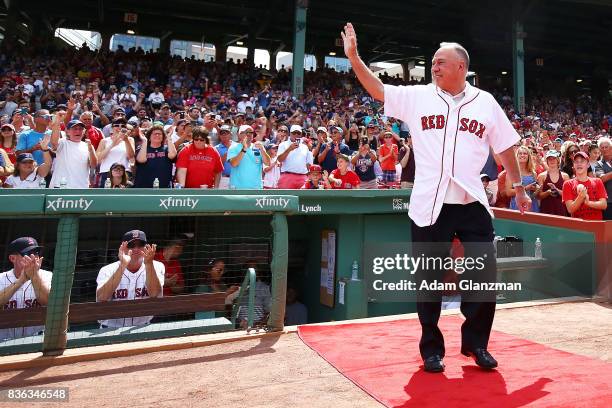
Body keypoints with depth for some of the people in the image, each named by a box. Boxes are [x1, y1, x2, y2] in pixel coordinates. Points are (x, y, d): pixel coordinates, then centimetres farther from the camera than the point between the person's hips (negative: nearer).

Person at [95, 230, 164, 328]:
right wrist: (122, 266, -28)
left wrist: (149, 264, -30)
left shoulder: (156, 267, -2)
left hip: (142, 328, 1)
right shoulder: (107, 270, -4)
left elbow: (155, 295, -18)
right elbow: (101, 299, -21)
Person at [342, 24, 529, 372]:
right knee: (429, 279, 6)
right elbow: (378, 90, 3)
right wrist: (353, 56, -5)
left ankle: (476, 343, 27)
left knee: (485, 275, 5)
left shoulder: (485, 102, 8)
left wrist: (519, 187, 16)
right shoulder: (418, 96, 6)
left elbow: (505, 147, 14)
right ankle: (432, 348, 23)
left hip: (473, 203, 1)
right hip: (429, 205, -1)